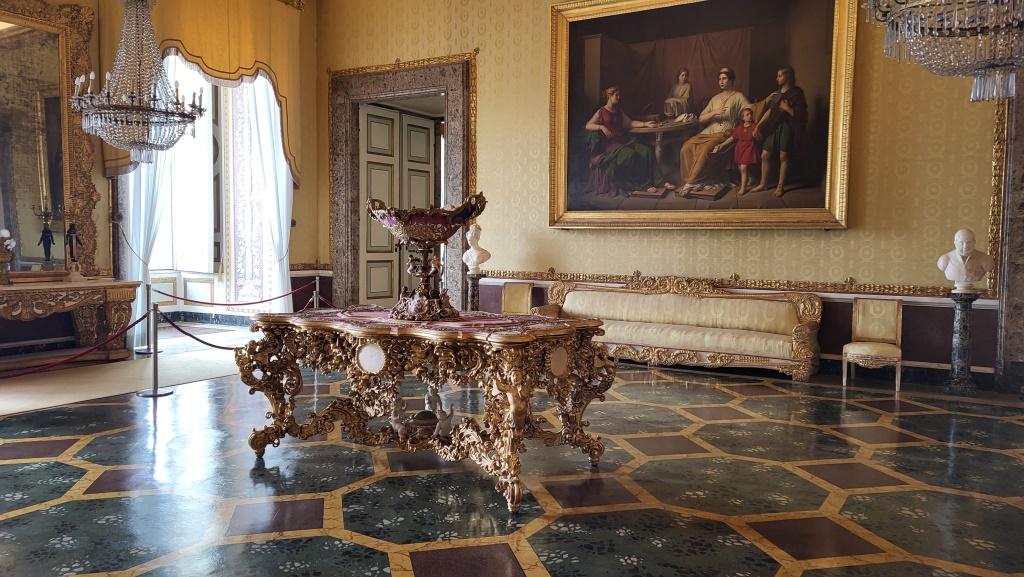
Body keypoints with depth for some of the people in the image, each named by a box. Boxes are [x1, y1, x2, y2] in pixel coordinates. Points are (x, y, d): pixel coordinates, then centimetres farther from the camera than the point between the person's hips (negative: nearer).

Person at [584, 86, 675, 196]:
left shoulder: (618, 111, 21)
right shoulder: (601, 111, 1)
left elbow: (630, 123, 24)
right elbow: (588, 126, -7)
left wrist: (645, 124, 13)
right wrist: (602, 127, -22)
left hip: (625, 140, 6)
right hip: (611, 143, -6)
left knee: (647, 152, -16)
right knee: (630, 155, -33)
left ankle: (660, 182, -17)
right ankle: (645, 185, -25)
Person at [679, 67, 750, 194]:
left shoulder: (738, 97, 6)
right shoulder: (715, 98, 20)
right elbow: (701, 119, 11)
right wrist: (714, 112, -6)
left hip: (725, 134, -5)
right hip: (709, 131, 5)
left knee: (706, 150, -34)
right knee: (686, 148, -21)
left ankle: (691, 183, -26)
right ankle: (697, 180, -17)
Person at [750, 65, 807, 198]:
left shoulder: (796, 93, -6)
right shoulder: (777, 93, 14)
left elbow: (800, 114, -10)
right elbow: (769, 111, 12)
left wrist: (787, 108, -21)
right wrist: (758, 126, 5)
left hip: (786, 127, -6)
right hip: (774, 126, 7)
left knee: (783, 157, 0)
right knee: (765, 156, 6)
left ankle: (780, 186, 10)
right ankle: (763, 183, 20)